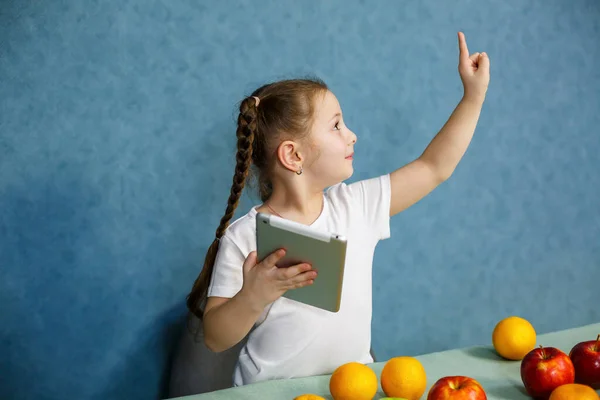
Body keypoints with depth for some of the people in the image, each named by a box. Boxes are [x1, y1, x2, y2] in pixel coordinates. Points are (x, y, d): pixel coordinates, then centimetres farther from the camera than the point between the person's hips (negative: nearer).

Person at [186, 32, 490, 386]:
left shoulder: (358, 205, 0)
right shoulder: (244, 237, -13)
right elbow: (215, 339, -9)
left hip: (355, 384, 3)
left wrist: (474, 94, 5)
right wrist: (252, 299, -27)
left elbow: (435, 167, 6)